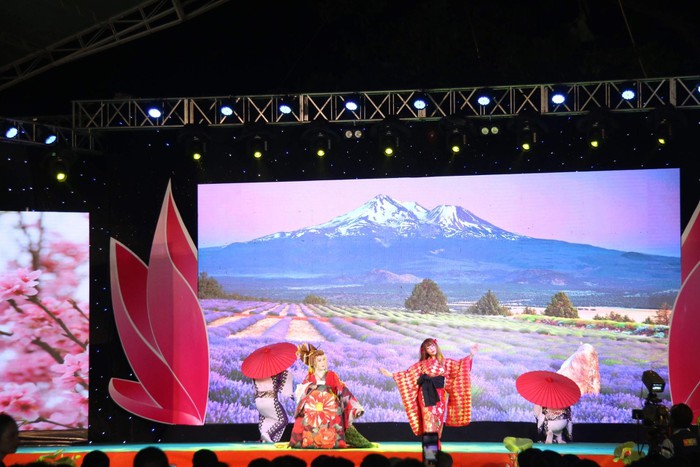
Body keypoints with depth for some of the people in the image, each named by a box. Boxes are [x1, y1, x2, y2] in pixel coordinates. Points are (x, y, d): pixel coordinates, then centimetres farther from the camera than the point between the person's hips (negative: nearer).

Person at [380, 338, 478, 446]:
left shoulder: (444, 362, 14)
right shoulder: (421, 364, 10)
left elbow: (460, 365, 8)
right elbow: (407, 374, 11)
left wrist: (471, 355, -1)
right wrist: (391, 374, 4)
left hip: (440, 396, 2)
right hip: (427, 395, -2)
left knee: (438, 420, -2)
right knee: (429, 418, -11)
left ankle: (436, 446, 2)